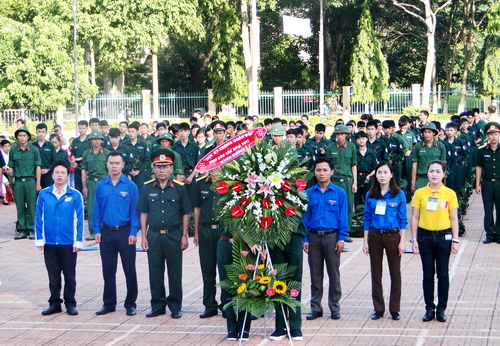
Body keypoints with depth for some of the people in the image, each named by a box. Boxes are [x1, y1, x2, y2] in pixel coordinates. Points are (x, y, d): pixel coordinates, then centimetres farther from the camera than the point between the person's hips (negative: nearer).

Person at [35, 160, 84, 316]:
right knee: (53, 276, 11)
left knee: (70, 275, 7)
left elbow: (79, 220, -1)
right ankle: (54, 303, 21)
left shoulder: (75, 195, -3)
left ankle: (70, 303, 18)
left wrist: (78, 241, -4)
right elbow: (39, 218, 4)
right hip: (49, 243, 2)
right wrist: (39, 239, 0)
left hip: (69, 243, -1)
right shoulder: (43, 195, 2)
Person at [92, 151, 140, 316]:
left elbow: (135, 210, -3)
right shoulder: (101, 186, 4)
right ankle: (109, 303, 19)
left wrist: (133, 232, -10)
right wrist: (97, 230, 1)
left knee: (129, 270, 2)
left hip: (125, 232, -3)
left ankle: (130, 304, 12)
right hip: (106, 232, 3)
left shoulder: (130, 185, -4)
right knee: (108, 270, 9)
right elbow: (97, 210, 8)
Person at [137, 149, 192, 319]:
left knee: (175, 273, 4)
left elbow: (185, 214, 2)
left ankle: (175, 306, 13)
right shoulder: (148, 188, 4)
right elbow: (143, 214, 8)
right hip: (153, 235, 2)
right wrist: (143, 236, 3)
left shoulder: (179, 187, -1)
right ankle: (157, 305, 16)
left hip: (173, 235, -2)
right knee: (155, 272, 6)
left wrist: (184, 236, -2)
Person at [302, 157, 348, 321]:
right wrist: (305, 238, 1)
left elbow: (343, 217, 0)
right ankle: (316, 307, 16)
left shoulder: (339, 193, 0)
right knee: (315, 274, 8)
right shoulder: (309, 193, 4)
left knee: (334, 273, 4)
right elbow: (305, 217, 6)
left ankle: (334, 307, 14)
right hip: (314, 237, 2)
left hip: (332, 236, -2)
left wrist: (341, 238, -6)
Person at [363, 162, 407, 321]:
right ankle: (378, 308, 15)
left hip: (392, 236, -2)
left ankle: (395, 309, 13)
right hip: (374, 236, 2)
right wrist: (366, 241, 3)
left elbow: (403, 220, -1)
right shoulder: (370, 195, 3)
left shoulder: (399, 195, -2)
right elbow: (367, 219, 6)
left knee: (395, 273, 3)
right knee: (376, 274, 6)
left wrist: (402, 242, -6)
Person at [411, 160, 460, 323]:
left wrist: (455, 240, -3)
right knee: (428, 274, 6)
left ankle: (441, 309, 14)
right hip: (425, 237, 1)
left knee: (443, 274, 4)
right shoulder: (420, 193, -1)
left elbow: (454, 218, 1)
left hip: (443, 237, 0)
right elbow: (415, 217, 2)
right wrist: (414, 239, -2)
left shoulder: (450, 194, -2)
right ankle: (429, 309, 14)